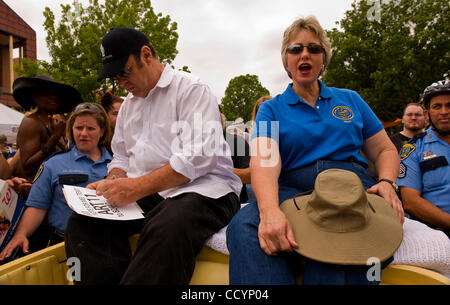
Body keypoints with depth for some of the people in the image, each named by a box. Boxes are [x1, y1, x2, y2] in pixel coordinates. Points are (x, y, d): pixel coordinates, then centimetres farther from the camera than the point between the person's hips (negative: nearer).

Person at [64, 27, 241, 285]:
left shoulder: (191, 89, -4)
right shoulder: (128, 104, 22)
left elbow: (198, 158, -17)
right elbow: (122, 158, 26)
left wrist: (138, 187, -22)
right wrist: (111, 183, 3)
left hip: (202, 188, -6)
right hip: (144, 195, 7)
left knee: (168, 229, -37)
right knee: (82, 221, -14)